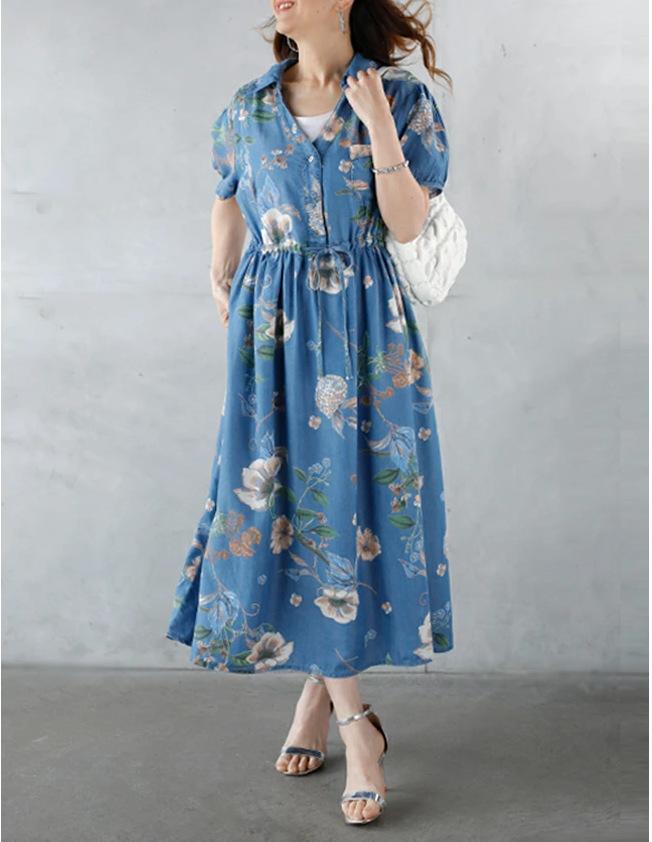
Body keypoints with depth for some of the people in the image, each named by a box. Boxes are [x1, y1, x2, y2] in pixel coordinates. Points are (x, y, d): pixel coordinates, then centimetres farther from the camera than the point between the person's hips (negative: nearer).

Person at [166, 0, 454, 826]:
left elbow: (407, 223, -8)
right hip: (272, 328, 2)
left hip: (366, 327, -2)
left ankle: (320, 684, 17)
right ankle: (355, 720, 7)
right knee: (284, 501, -3)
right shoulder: (247, 108, 9)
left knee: (354, 499, -2)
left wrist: (378, 124, -15)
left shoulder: (402, 98, 1)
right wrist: (222, 292, 21)